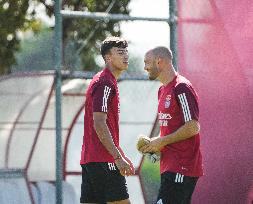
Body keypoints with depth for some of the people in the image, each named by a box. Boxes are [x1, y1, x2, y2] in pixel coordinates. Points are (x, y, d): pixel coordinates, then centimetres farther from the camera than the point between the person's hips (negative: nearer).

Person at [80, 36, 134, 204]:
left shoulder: (107, 82, 21)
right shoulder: (105, 84, -11)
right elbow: (99, 124, -19)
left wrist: (120, 156, 24)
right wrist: (118, 157, -21)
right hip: (104, 161, -10)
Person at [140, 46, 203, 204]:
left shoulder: (181, 88, -13)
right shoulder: (163, 90, 18)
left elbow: (193, 127, -18)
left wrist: (162, 141, -13)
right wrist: (154, 143, 8)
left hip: (181, 167, -10)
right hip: (169, 166, 10)